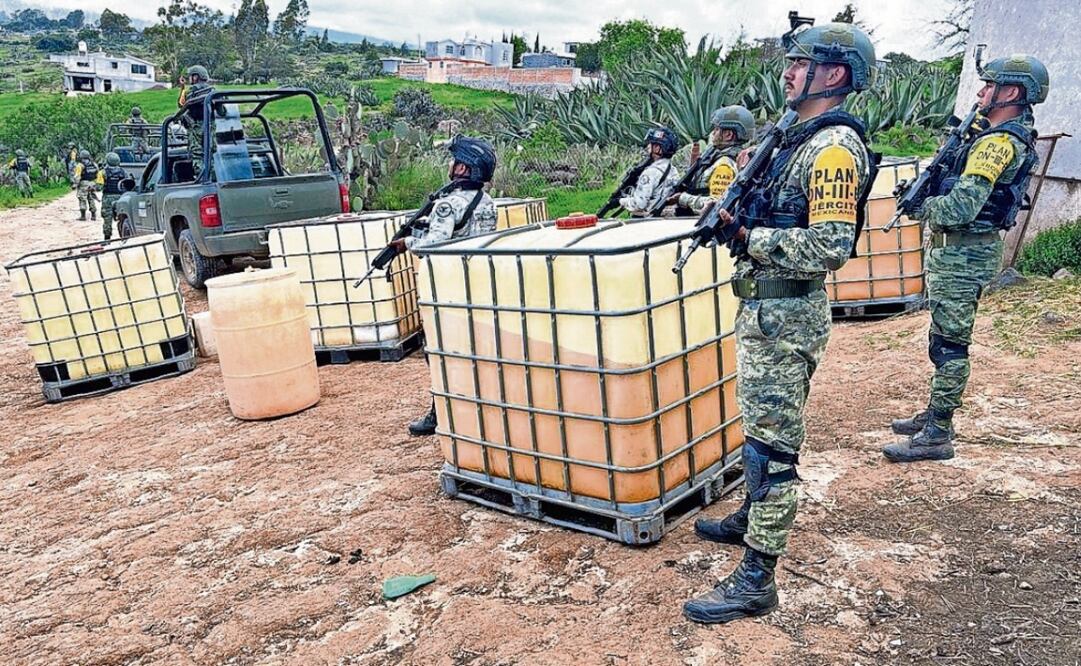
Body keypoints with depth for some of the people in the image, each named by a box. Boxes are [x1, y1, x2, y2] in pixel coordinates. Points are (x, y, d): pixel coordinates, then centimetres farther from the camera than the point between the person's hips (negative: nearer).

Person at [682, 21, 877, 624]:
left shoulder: (835, 145, -16)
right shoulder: (801, 137, 15)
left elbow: (830, 246, -26)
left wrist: (748, 235, -19)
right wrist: (734, 213, 4)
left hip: (785, 316, -10)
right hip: (765, 308, 10)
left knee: (772, 445, -5)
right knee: (760, 430, 22)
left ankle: (757, 580, 4)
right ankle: (753, 521, 40)